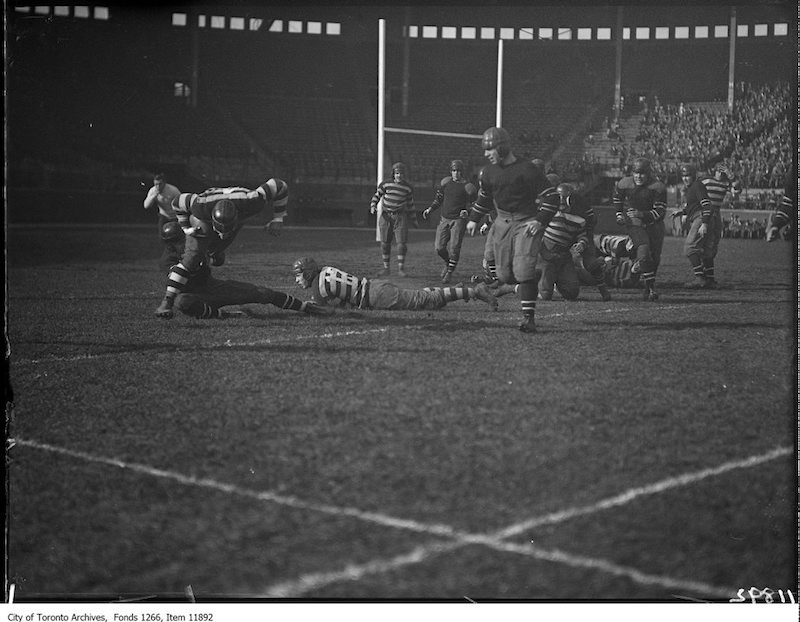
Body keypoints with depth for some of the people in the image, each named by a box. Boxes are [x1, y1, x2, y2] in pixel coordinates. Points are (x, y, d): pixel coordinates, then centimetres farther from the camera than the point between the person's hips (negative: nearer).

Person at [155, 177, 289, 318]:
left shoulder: (248, 202, -46)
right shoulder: (202, 205, -45)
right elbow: (178, 202, -22)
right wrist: (186, 227, -21)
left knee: (216, 259, 13)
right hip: (203, 222, -3)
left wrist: (278, 218, -28)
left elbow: (280, 186, -33)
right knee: (191, 258, -17)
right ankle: (168, 300, -12)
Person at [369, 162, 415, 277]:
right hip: (386, 216, 1)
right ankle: (386, 268, 14)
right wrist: (373, 207, -10)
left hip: (400, 217, -1)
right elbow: (377, 196, 7)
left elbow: (410, 203, 13)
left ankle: (401, 269, 2)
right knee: (385, 243, 3)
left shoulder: (408, 188, 1)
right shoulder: (385, 184, -2)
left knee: (402, 243, -9)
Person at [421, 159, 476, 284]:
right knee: (439, 248, -2)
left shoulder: (467, 187, -5)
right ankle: (448, 263, 28)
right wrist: (429, 209, 8)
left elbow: (471, 206, -1)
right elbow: (438, 199, 20)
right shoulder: (445, 182, 7)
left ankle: (449, 273, 8)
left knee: (454, 248, -9)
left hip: (458, 220, -4)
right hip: (444, 219, 4)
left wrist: (466, 212, -21)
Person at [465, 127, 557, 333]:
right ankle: (535, 276, 33)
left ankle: (528, 317, -9)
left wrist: (540, 221, -17)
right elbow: (484, 198, 24)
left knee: (523, 271, -17)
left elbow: (550, 198, -11)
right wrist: (474, 219, 23)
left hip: (527, 222, -6)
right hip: (503, 222, 6)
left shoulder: (526, 170, -15)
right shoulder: (487, 173, 5)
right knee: (505, 275, 2)